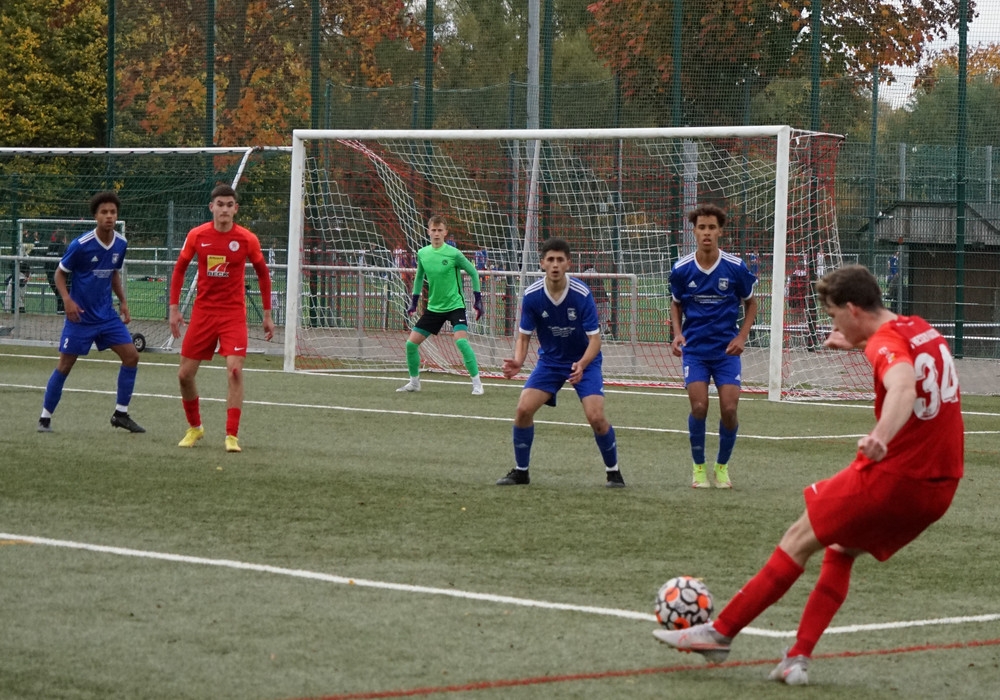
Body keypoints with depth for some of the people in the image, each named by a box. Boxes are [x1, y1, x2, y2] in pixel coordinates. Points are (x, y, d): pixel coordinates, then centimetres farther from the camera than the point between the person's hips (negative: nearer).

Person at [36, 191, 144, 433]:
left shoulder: (120, 244, 0)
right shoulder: (80, 245, -16)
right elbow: (60, 273, -5)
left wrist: (123, 301, 9)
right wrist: (67, 299, -20)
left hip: (107, 314, 5)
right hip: (80, 315, -5)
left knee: (131, 356, -3)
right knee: (65, 365, -3)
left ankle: (121, 414, 8)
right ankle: (45, 417, 10)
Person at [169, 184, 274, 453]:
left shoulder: (247, 239, -6)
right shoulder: (197, 235, -3)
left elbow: (263, 274, 8)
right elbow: (179, 269, 9)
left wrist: (267, 314, 7)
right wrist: (174, 307, 4)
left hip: (233, 314, -2)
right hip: (203, 312, 2)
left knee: (235, 371, -17)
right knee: (185, 374, 2)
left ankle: (232, 436, -11)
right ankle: (195, 427, 25)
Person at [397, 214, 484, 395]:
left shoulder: (453, 254, -14)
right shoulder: (422, 254, -1)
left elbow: (473, 273, -2)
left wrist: (478, 300, -4)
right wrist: (414, 302, 14)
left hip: (455, 305, -5)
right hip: (434, 307, 5)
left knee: (461, 340, -26)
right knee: (411, 343, 1)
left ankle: (477, 383, -15)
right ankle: (414, 382, 21)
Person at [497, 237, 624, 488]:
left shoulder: (582, 294, -24)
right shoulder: (531, 295, -15)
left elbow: (595, 339, -21)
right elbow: (524, 336, -6)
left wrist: (581, 365, -39)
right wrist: (518, 361, -26)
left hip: (584, 362, -3)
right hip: (549, 361, 3)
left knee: (596, 417, -19)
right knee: (523, 409, -14)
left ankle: (613, 471, 5)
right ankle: (520, 471, 6)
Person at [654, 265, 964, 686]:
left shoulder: (887, 343, -15)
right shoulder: (922, 330, 10)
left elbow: (903, 386, -39)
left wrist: (881, 437, -56)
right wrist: (860, 343, 29)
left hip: (891, 476, -8)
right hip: (940, 488, 8)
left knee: (801, 539, 2)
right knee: (840, 553, 17)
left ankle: (720, 632, 5)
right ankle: (798, 659, 5)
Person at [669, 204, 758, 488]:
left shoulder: (735, 268, -7)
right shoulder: (681, 269, -4)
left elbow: (750, 303, 8)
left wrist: (742, 336, -5)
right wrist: (677, 333, -3)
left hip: (727, 349, 0)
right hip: (694, 348, 0)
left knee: (729, 409, -9)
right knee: (699, 407, -13)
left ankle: (722, 465, 15)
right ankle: (698, 467, 7)